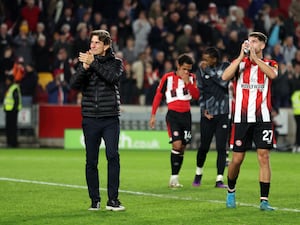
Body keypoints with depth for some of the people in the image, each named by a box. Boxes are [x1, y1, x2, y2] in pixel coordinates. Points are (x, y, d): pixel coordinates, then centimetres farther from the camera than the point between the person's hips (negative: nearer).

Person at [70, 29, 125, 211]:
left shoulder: (115, 62, 4)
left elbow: (113, 77, -17)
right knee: (91, 161, 3)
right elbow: (74, 84, -4)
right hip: (90, 118, 2)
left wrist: (93, 63, -20)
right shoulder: (85, 61, 9)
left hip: (110, 119, -2)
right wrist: (85, 67, -19)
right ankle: (95, 200, 12)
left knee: (113, 156, -12)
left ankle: (113, 199, -7)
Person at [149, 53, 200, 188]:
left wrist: (188, 82, -13)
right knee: (177, 144, -18)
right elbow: (158, 95, 3)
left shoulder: (191, 78, 8)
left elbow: (196, 96, -1)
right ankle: (174, 178, -13)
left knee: (182, 147, 5)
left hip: (186, 115, 4)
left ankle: (175, 178, 13)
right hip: (173, 115, -4)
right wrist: (153, 115, 2)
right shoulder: (168, 78, -3)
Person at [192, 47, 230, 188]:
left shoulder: (225, 67, 3)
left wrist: (208, 70, -12)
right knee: (204, 146, 3)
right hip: (208, 113, 1)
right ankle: (198, 174, 27)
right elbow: (200, 91, 7)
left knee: (221, 147, -5)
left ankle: (219, 179, -2)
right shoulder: (201, 70, 5)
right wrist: (203, 109, -3)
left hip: (223, 113, -1)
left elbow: (224, 83, -13)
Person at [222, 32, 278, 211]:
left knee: (264, 157, -8)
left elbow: (272, 74, -18)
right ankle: (231, 191, 27)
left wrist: (255, 57, -18)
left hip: (263, 118, 0)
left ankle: (264, 200, -5)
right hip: (242, 118, 1)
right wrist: (242, 56, -13)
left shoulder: (270, 64, 7)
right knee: (237, 159, 2)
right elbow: (225, 77, -11)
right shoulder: (240, 62, 8)